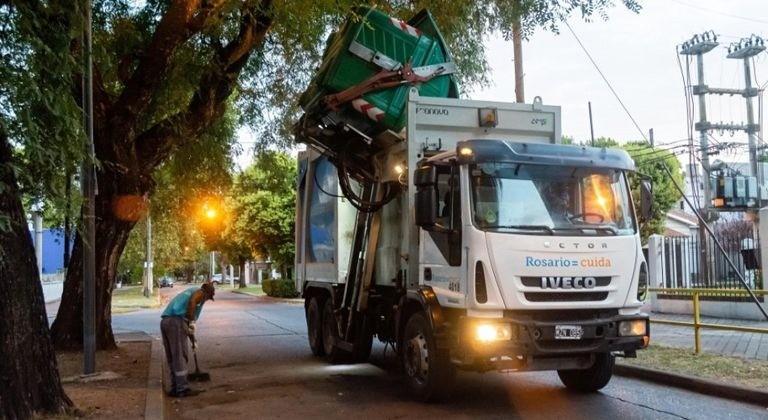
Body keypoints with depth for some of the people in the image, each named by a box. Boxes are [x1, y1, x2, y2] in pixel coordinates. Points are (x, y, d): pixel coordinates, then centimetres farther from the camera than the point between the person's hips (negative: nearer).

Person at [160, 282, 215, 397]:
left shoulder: (190, 292, 33)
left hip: (165, 321, 8)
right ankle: (183, 389, 0)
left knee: (172, 357, 14)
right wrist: (191, 322, -15)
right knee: (180, 356, -3)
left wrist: (192, 338, 40)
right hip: (176, 321, -8)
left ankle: (175, 388, 19)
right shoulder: (200, 293, 8)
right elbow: (192, 302, -17)